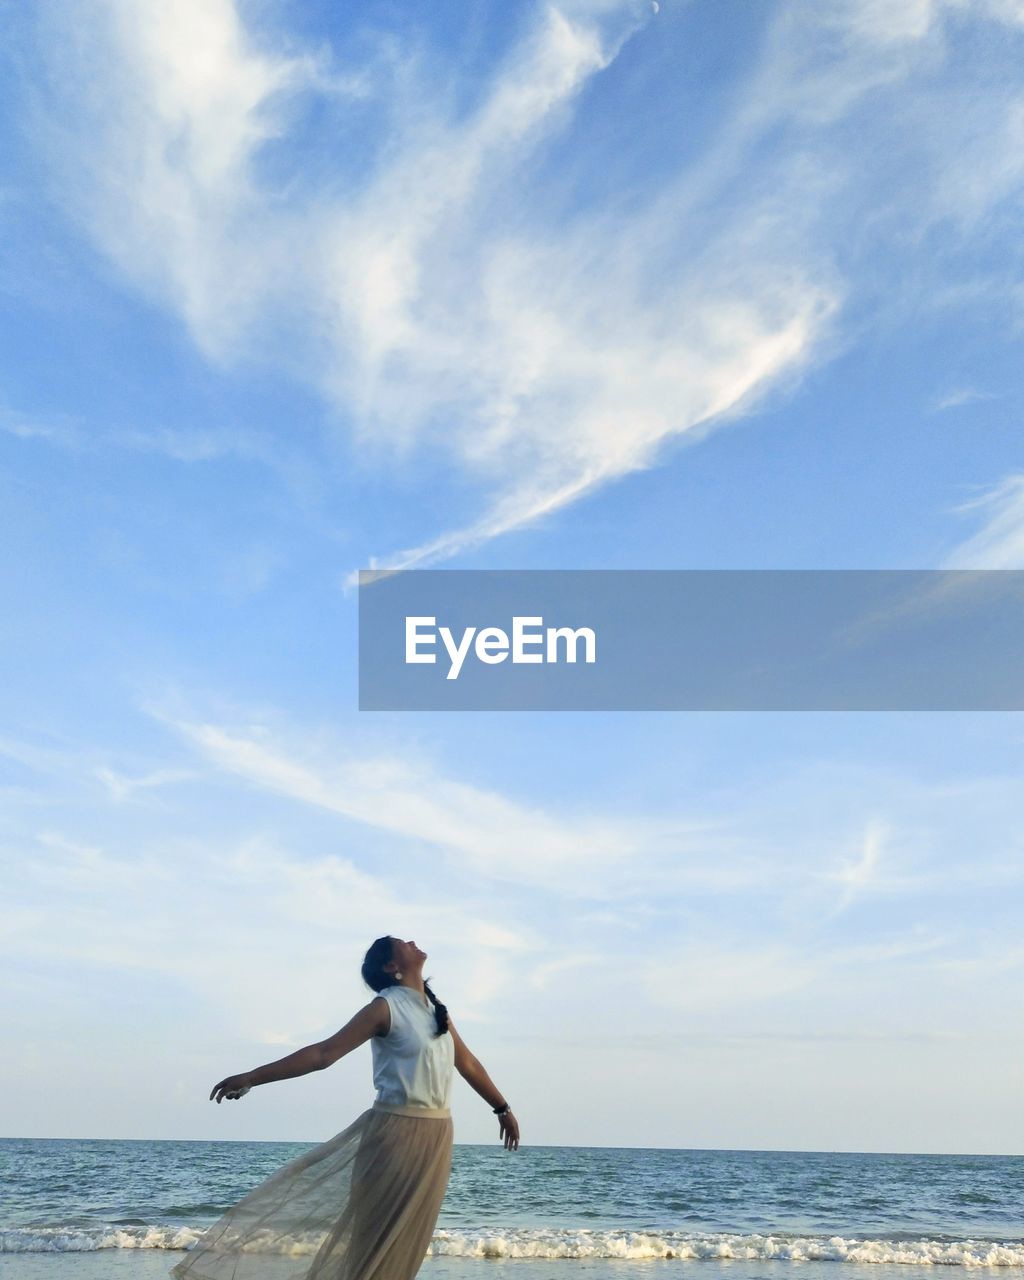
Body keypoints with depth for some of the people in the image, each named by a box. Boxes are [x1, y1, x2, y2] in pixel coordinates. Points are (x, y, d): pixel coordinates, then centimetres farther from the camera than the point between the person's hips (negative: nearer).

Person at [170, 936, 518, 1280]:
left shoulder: (435, 1008, 12)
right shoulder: (386, 1007, -9)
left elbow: (468, 1063, 23)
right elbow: (324, 1053, -14)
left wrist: (503, 1108, 27)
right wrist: (251, 1078, -20)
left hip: (435, 1136, 6)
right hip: (397, 1133, -6)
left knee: (407, 1243, 10)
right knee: (378, 1241, -1)